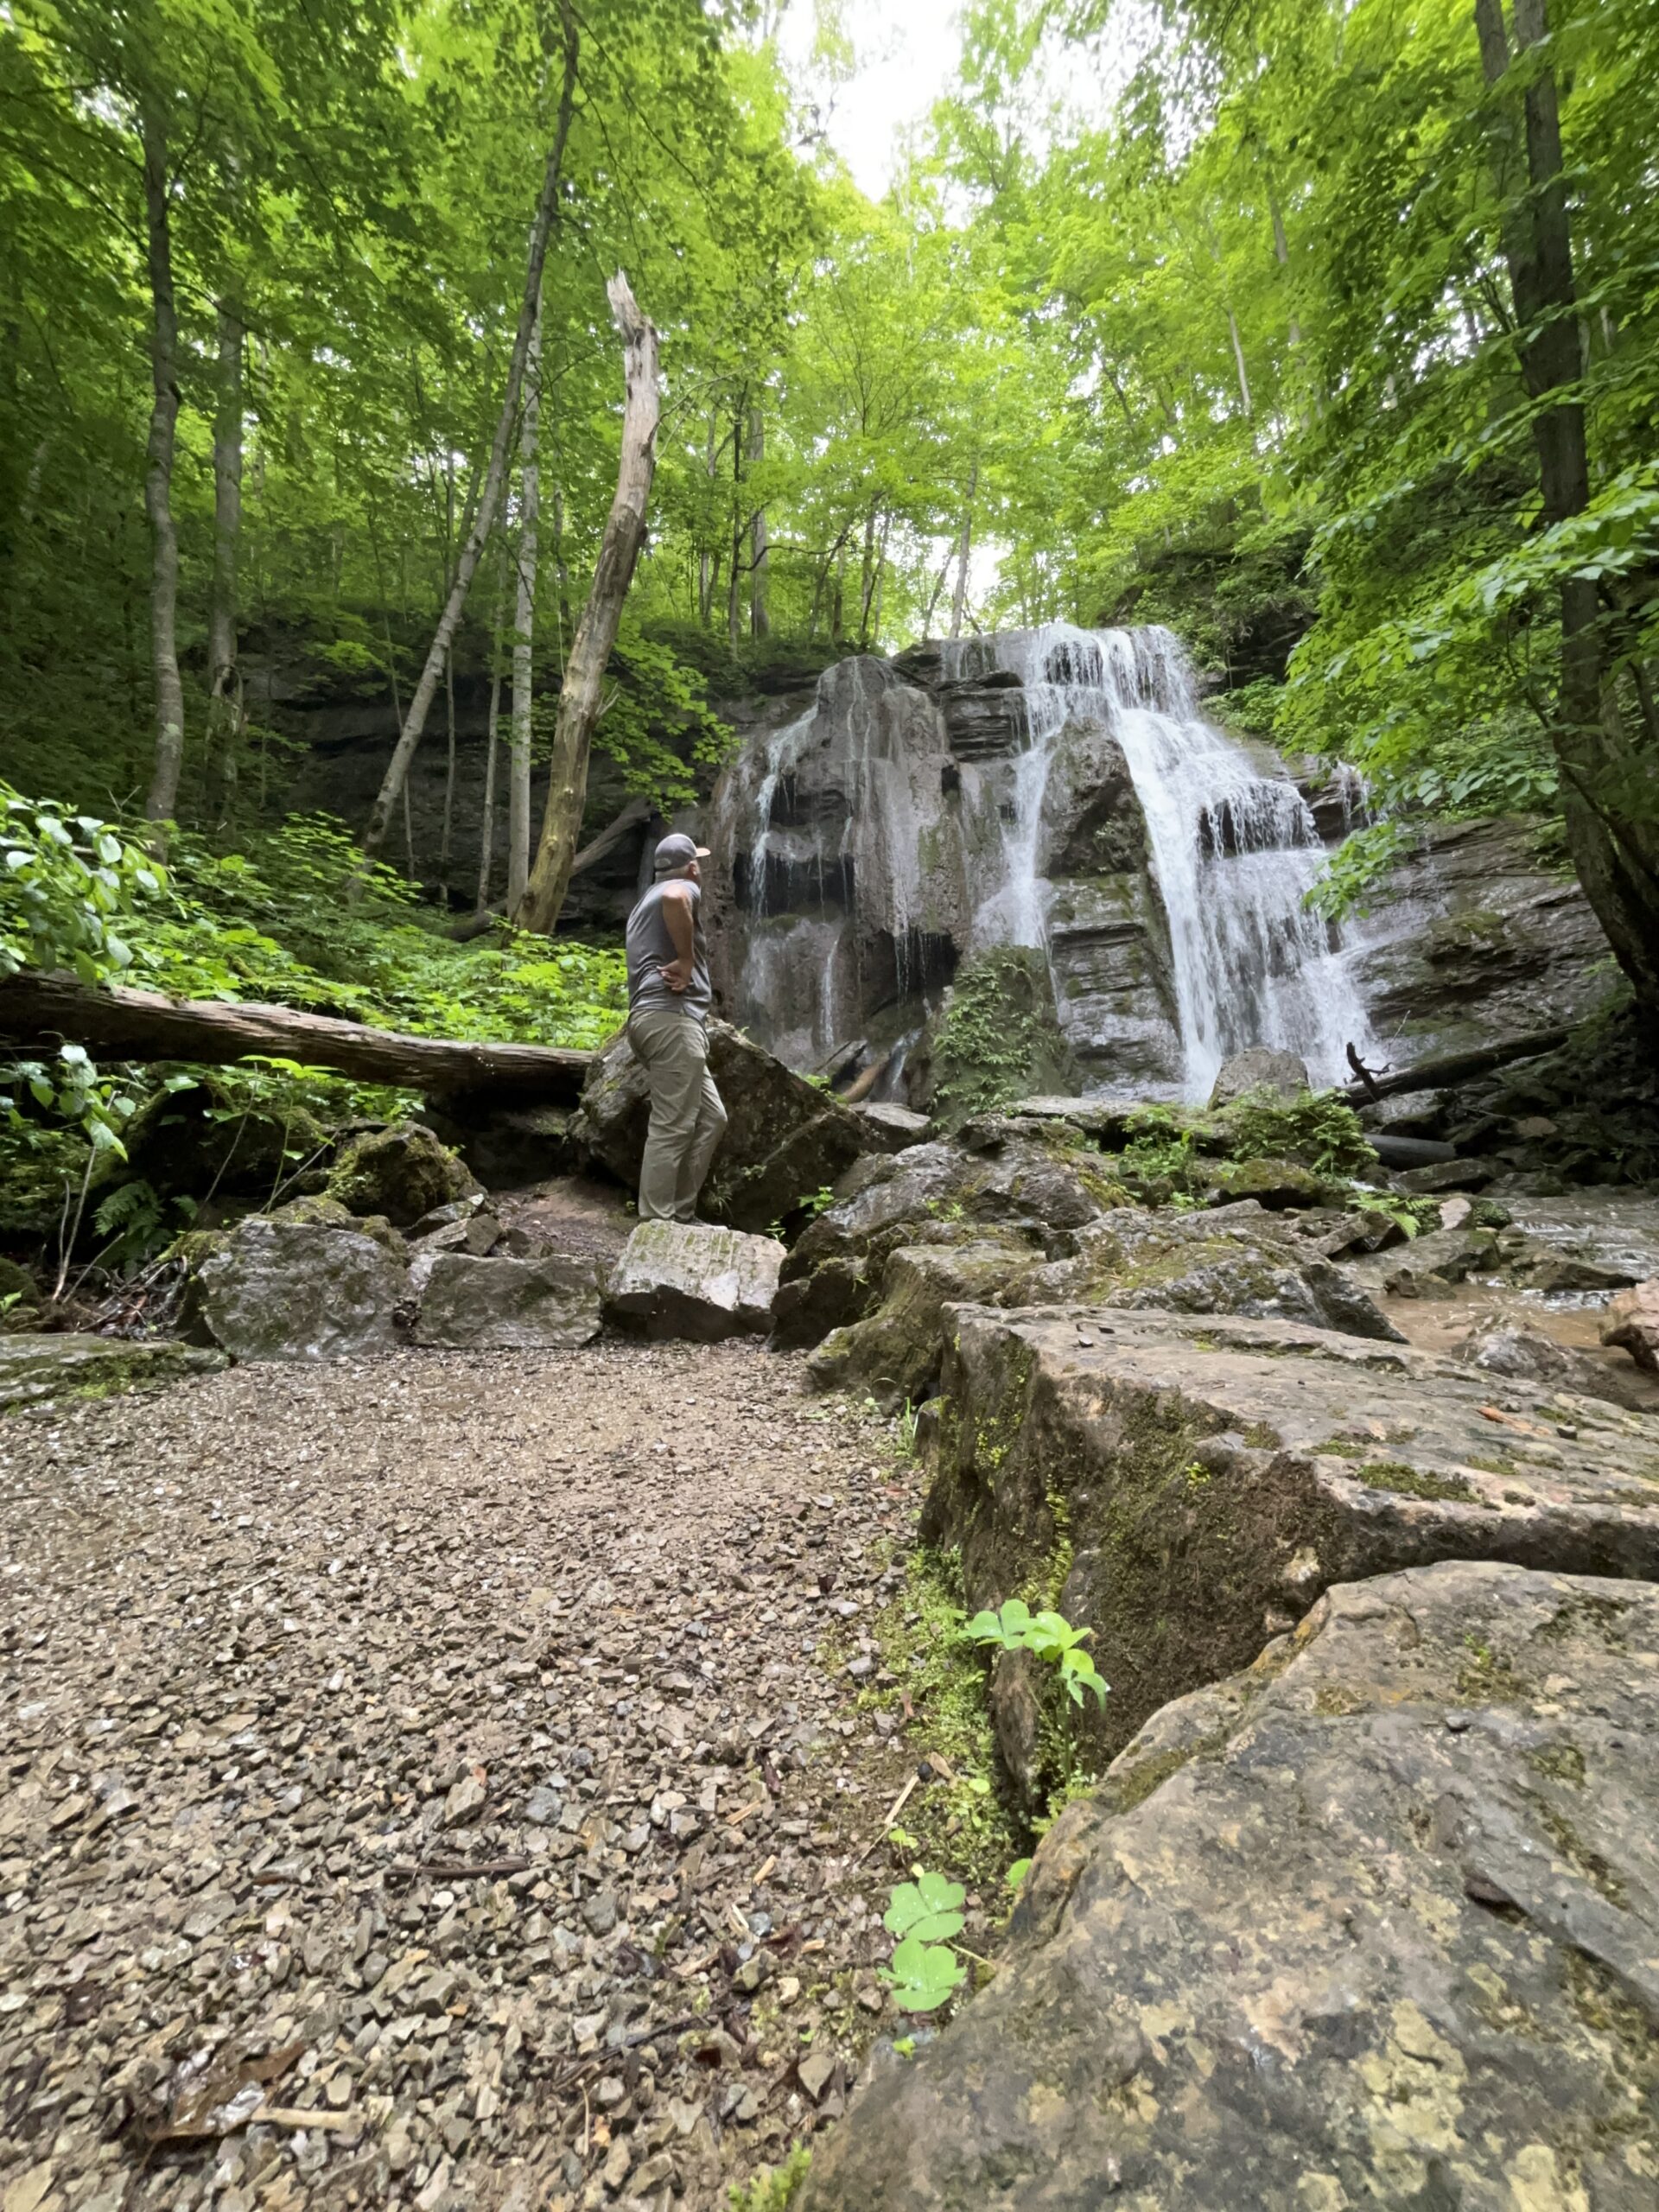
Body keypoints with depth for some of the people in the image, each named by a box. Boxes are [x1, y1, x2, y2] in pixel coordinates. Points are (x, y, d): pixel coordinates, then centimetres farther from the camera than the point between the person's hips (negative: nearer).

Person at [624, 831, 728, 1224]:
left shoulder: (645, 901, 30)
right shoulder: (684, 888, -1)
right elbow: (675, 899, -27)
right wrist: (687, 960, -17)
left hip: (652, 1017, 10)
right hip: (672, 1018, -10)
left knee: (711, 1119, 11)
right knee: (671, 1128, -10)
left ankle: (680, 1213, 13)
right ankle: (656, 1225, -8)